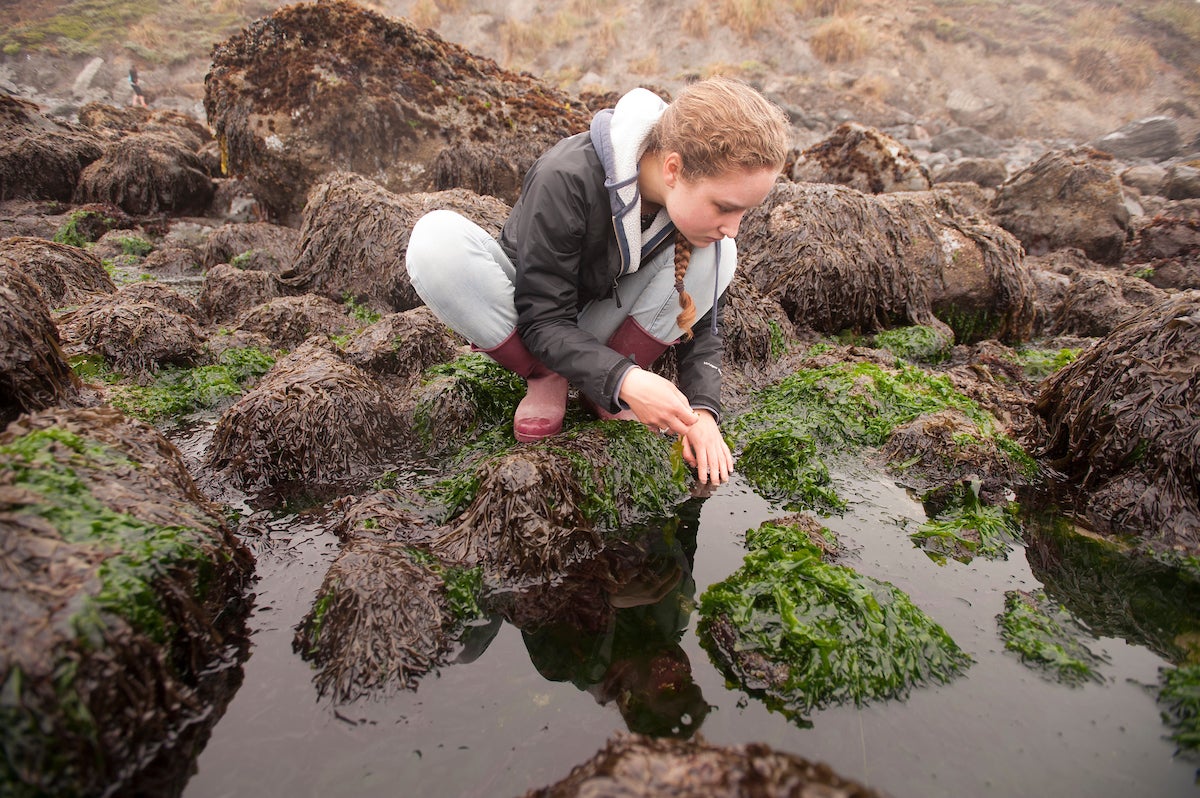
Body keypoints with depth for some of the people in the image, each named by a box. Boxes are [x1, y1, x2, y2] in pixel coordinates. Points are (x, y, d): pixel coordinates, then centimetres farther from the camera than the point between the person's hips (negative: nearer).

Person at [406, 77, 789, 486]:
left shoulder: (700, 200, -17)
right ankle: (546, 379, -14)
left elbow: (703, 323, -9)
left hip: (604, 325, 4)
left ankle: (603, 391, -12)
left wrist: (702, 409, -26)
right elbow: (542, 320, -30)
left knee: (717, 254, -21)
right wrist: (623, 381, -45)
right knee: (436, 238, -34)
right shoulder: (566, 179, -33)